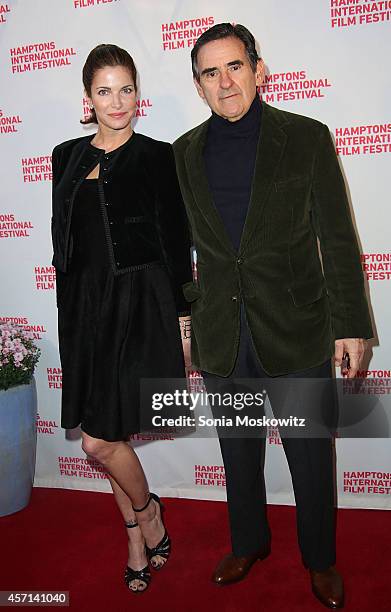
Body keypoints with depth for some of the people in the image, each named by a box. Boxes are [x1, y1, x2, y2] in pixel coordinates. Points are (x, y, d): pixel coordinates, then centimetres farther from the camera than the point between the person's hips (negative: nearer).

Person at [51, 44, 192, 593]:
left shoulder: (157, 157, -1)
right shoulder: (68, 157, 12)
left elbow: (177, 244, -2)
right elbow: (65, 243, 14)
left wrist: (183, 318, -5)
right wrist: (67, 317, 12)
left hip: (140, 307, -5)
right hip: (86, 310, 5)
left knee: (99, 441, -6)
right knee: (111, 439, 12)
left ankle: (147, 513, 25)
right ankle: (140, 540, 33)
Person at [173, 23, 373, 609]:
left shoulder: (307, 138, -3)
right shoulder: (186, 153, 5)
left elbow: (338, 239, -3)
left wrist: (350, 324, -6)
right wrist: (181, 316, 9)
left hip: (297, 331, -2)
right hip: (221, 335, 3)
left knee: (311, 456, 12)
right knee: (239, 452, 19)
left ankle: (320, 560, 38)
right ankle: (248, 543, 44)